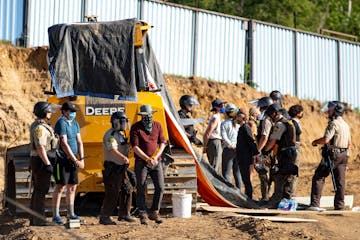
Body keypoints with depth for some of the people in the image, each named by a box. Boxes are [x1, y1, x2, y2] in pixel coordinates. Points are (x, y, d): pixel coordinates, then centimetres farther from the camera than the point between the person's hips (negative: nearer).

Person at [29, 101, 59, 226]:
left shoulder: (36, 125, 15)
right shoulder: (40, 128, -17)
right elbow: (40, 148, -24)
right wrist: (48, 164, -25)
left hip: (37, 161, 11)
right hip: (42, 161, -11)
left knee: (38, 190, 12)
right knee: (41, 190, -8)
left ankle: (34, 219, 16)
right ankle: (39, 219, -7)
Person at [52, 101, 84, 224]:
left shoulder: (75, 123, 13)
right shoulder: (61, 123, -13)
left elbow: (79, 142, 11)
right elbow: (64, 144, -19)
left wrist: (81, 159, 0)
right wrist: (75, 160, -18)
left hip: (72, 160, 8)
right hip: (62, 160, -8)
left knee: (72, 187, 11)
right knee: (60, 187, -8)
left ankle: (71, 213, 19)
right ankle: (55, 215, -6)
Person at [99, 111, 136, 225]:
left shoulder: (121, 134, 16)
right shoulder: (110, 135, -15)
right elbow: (113, 150, -31)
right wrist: (123, 158, -44)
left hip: (121, 168, 9)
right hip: (112, 168, -9)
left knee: (127, 190, 10)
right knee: (112, 194, -9)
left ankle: (124, 214, 21)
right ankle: (104, 217, -3)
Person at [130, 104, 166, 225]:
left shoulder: (157, 125, 8)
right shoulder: (135, 128, -3)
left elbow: (162, 143, 8)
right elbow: (135, 147, -9)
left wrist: (156, 157, -7)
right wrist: (148, 159, -16)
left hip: (156, 162, 3)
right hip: (141, 163, -3)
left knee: (160, 187, -2)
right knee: (141, 190, 0)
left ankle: (154, 212, 11)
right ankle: (143, 215, 8)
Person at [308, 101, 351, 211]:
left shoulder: (333, 124, -14)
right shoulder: (345, 124, 15)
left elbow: (326, 139, -22)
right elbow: (349, 142, 20)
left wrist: (315, 142, -5)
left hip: (332, 155, -8)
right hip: (344, 155, 8)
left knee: (318, 177, -4)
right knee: (340, 181, 9)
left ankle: (315, 204, -9)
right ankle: (339, 206, 10)